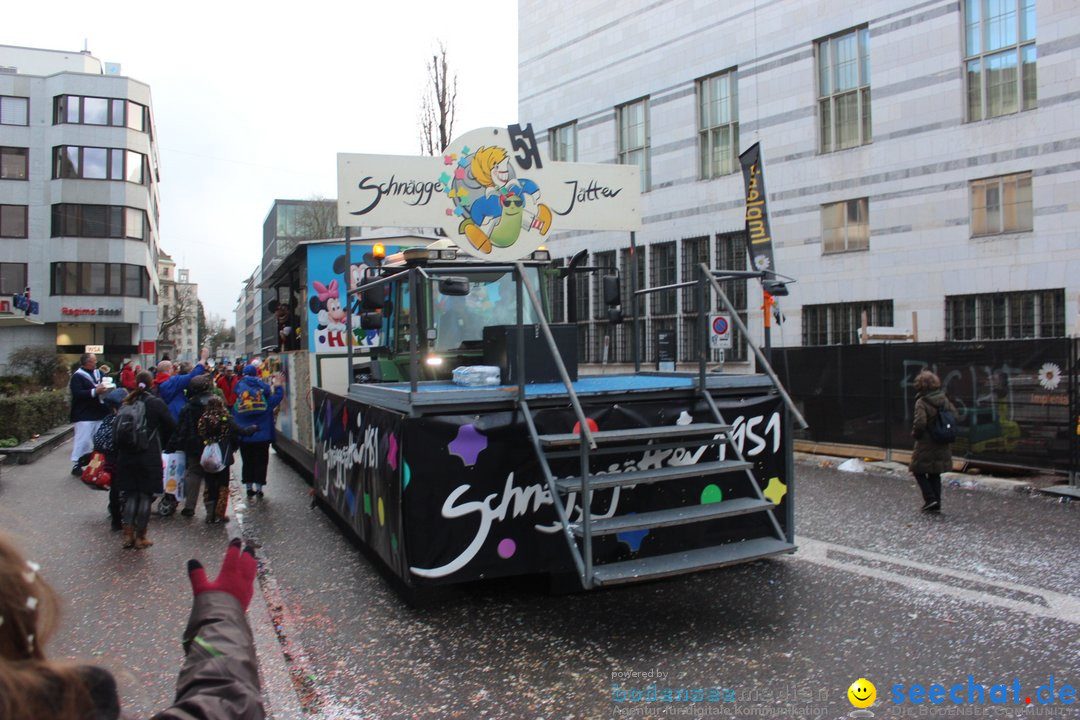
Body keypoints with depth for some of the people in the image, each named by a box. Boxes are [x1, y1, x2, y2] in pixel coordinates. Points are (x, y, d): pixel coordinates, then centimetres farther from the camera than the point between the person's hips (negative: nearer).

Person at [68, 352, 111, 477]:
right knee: (83, 440, -7)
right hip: (84, 415, -7)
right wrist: (95, 392, -25)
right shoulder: (77, 376, -9)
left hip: (98, 413, 7)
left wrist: (106, 389, 3)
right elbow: (77, 393, -20)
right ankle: (76, 465, 2)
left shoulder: (98, 373, 13)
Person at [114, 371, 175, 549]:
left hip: (127, 455, 4)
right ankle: (140, 537, 7)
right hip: (149, 456, -4)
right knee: (146, 495, 4)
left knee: (131, 494, 14)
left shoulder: (127, 403, 2)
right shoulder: (157, 403, -8)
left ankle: (128, 534, 10)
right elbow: (171, 426, -4)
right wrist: (162, 444, 14)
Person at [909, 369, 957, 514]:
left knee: (919, 472, 8)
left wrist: (915, 434, -6)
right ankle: (936, 504, 18)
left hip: (926, 444, -7)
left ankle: (930, 499, -2)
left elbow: (920, 423, -24)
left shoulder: (922, 402, -17)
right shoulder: (944, 400, 3)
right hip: (942, 446, 7)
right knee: (935, 474, 16)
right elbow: (954, 416, 8)